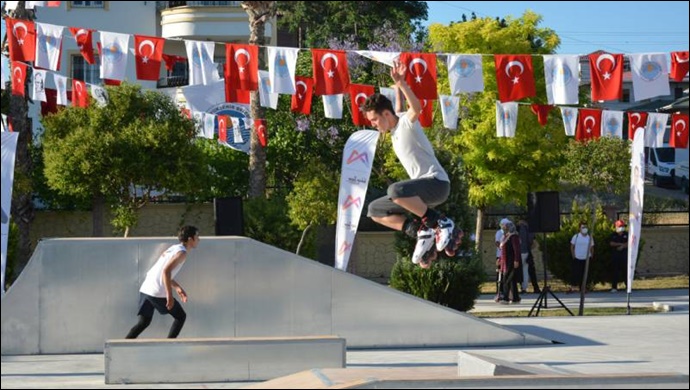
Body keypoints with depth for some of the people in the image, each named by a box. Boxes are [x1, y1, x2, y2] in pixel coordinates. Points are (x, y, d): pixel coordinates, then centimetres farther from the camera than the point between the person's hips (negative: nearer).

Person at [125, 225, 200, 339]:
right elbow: (166, 271, -22)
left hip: (145, 289, 8)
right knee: (181, 316, 8)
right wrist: (169, 295, -23)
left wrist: (177, 287, 28)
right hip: (158, 293, -8)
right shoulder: (181, 253, -8)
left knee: (144, 322, 14)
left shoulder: (173, 248, 20)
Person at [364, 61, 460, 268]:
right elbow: (400, 108, 37)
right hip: (422, 188, 10)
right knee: (375, 210, 8)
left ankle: (442, 223, -21)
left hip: (437, 182, -10)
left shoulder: (407, 122, -12)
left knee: (396, 190, -37)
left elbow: (416, 108, -38)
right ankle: (421, 233, -2)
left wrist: (401, 84, -48)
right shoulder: (395, 129, 13)